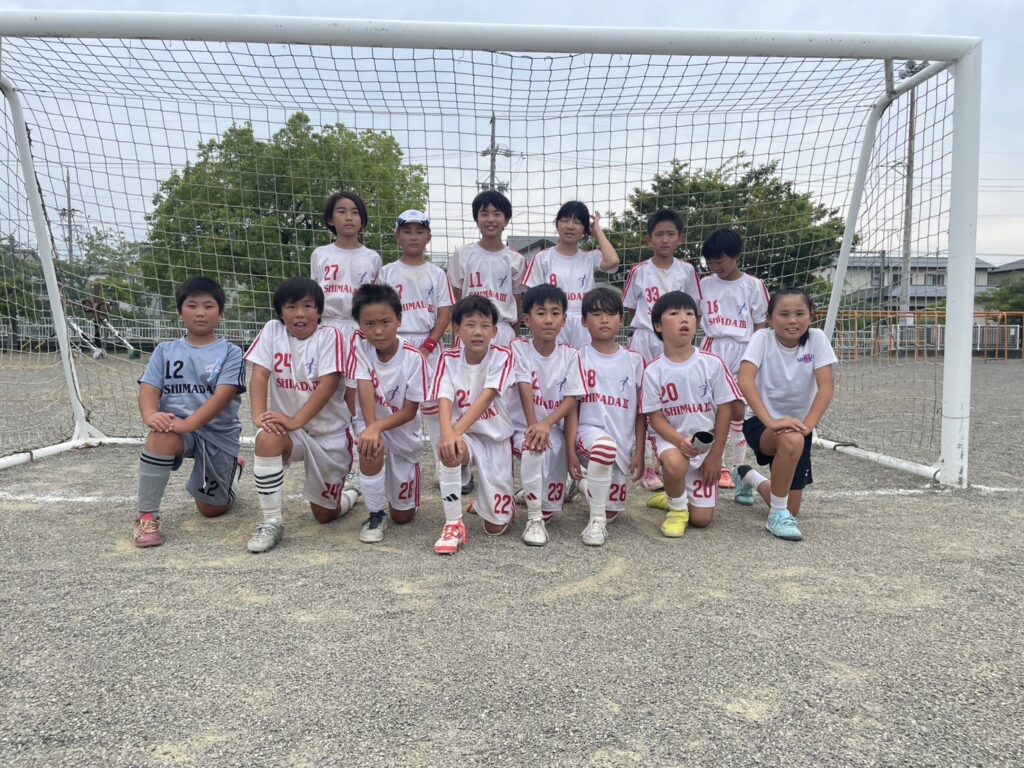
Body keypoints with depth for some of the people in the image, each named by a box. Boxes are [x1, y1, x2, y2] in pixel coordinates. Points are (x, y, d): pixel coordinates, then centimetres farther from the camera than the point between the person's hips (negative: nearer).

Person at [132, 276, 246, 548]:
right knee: (160, 438, -38)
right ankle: (146, 516, -21)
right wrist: (151, 415, -28)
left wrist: (188, 424, -30)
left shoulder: (230, 353, -4)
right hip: (176, 426, 1)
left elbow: (222, 397, -17)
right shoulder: (165, 350, 5)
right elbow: (148, 389, -5)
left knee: (211, 509, 9)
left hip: (218, 433, -1)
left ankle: (234, 469, 43)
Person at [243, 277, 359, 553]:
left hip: (330, 432, -2)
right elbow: (259, 375, -10)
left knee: (324, 514, 5)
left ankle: (349, 494, 43)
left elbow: (329, 384, -21)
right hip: (289, 427, 2)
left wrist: (295, 421, -30)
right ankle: (272, 522, -18)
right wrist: (259, 416, -27)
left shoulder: (330, 335, -13)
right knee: (267, 438, -35)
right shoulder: (272, 331, -4)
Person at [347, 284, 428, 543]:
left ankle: (396, 485, 43)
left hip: (404, 434, 0)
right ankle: (376, 514, -11)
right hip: (371, 425, 0)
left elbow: (410, 411, -16)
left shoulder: (413, 357, -20)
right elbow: (364, 388, -25)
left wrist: (378, 426, -32)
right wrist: (371, 429, -41)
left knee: (403, 516, 5)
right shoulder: (359, 344, -17)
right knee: (371, 448, -38)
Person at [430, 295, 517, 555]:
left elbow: (486, 398, -27)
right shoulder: (448, 359, -8)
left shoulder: (502, 356, -15)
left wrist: (456, 430, -40)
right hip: (465, 434, 1)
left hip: (497, 437, -1)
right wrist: (447, 434, -43)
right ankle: (453, 525, -21)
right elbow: (444, 401, -22)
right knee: (450, 450, -39)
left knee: (495, 526, -4)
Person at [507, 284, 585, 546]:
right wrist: (533, 427, -28)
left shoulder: (570, 355, -2)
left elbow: (571, 400, -8)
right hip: (522, 427, -2)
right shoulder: (518, 348, -7)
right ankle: (534, 519, -19)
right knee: (533, 450, -34)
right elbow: (525, 390, -16)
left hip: (554, 428, 2)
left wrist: (546, 424, -24)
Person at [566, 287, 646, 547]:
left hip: (624, 441, 3)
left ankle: (589, 488, 40)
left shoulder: (634, 361, 4)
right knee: (605, 446, -40)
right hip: (590, 430, -3)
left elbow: (640, 411, 5)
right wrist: (570, 450, -11)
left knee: (612, 510, 4)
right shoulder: (579, 359, -1)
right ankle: (596, 520, -22)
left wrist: (639, 452, 1)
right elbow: (571, 407, -3)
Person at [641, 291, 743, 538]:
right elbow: (655, 416, -8)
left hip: (707, 444, 2)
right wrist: (680, 441, -26)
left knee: (702, 519, -2)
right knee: (675, 463, -39)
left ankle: (678, 495, 34)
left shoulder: (712, 364, -8)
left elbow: (725, 410, -4)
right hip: (671, 439, -1)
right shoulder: (653, 371, -9)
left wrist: (716, 454, -5)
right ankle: (677, 507, -5)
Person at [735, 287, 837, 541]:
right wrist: (770, 421, -40)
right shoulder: (762, 338, -16)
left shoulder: (817, 339, -9)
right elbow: (745, 381, -29)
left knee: (791, 509, 5)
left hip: (798, 423, 4)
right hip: (761, 422, -4)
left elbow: (826, 386, -17)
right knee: (791, 441, -40)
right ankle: (777, 516, -18)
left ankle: (751, 478, 39)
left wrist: (807, 425, -30)